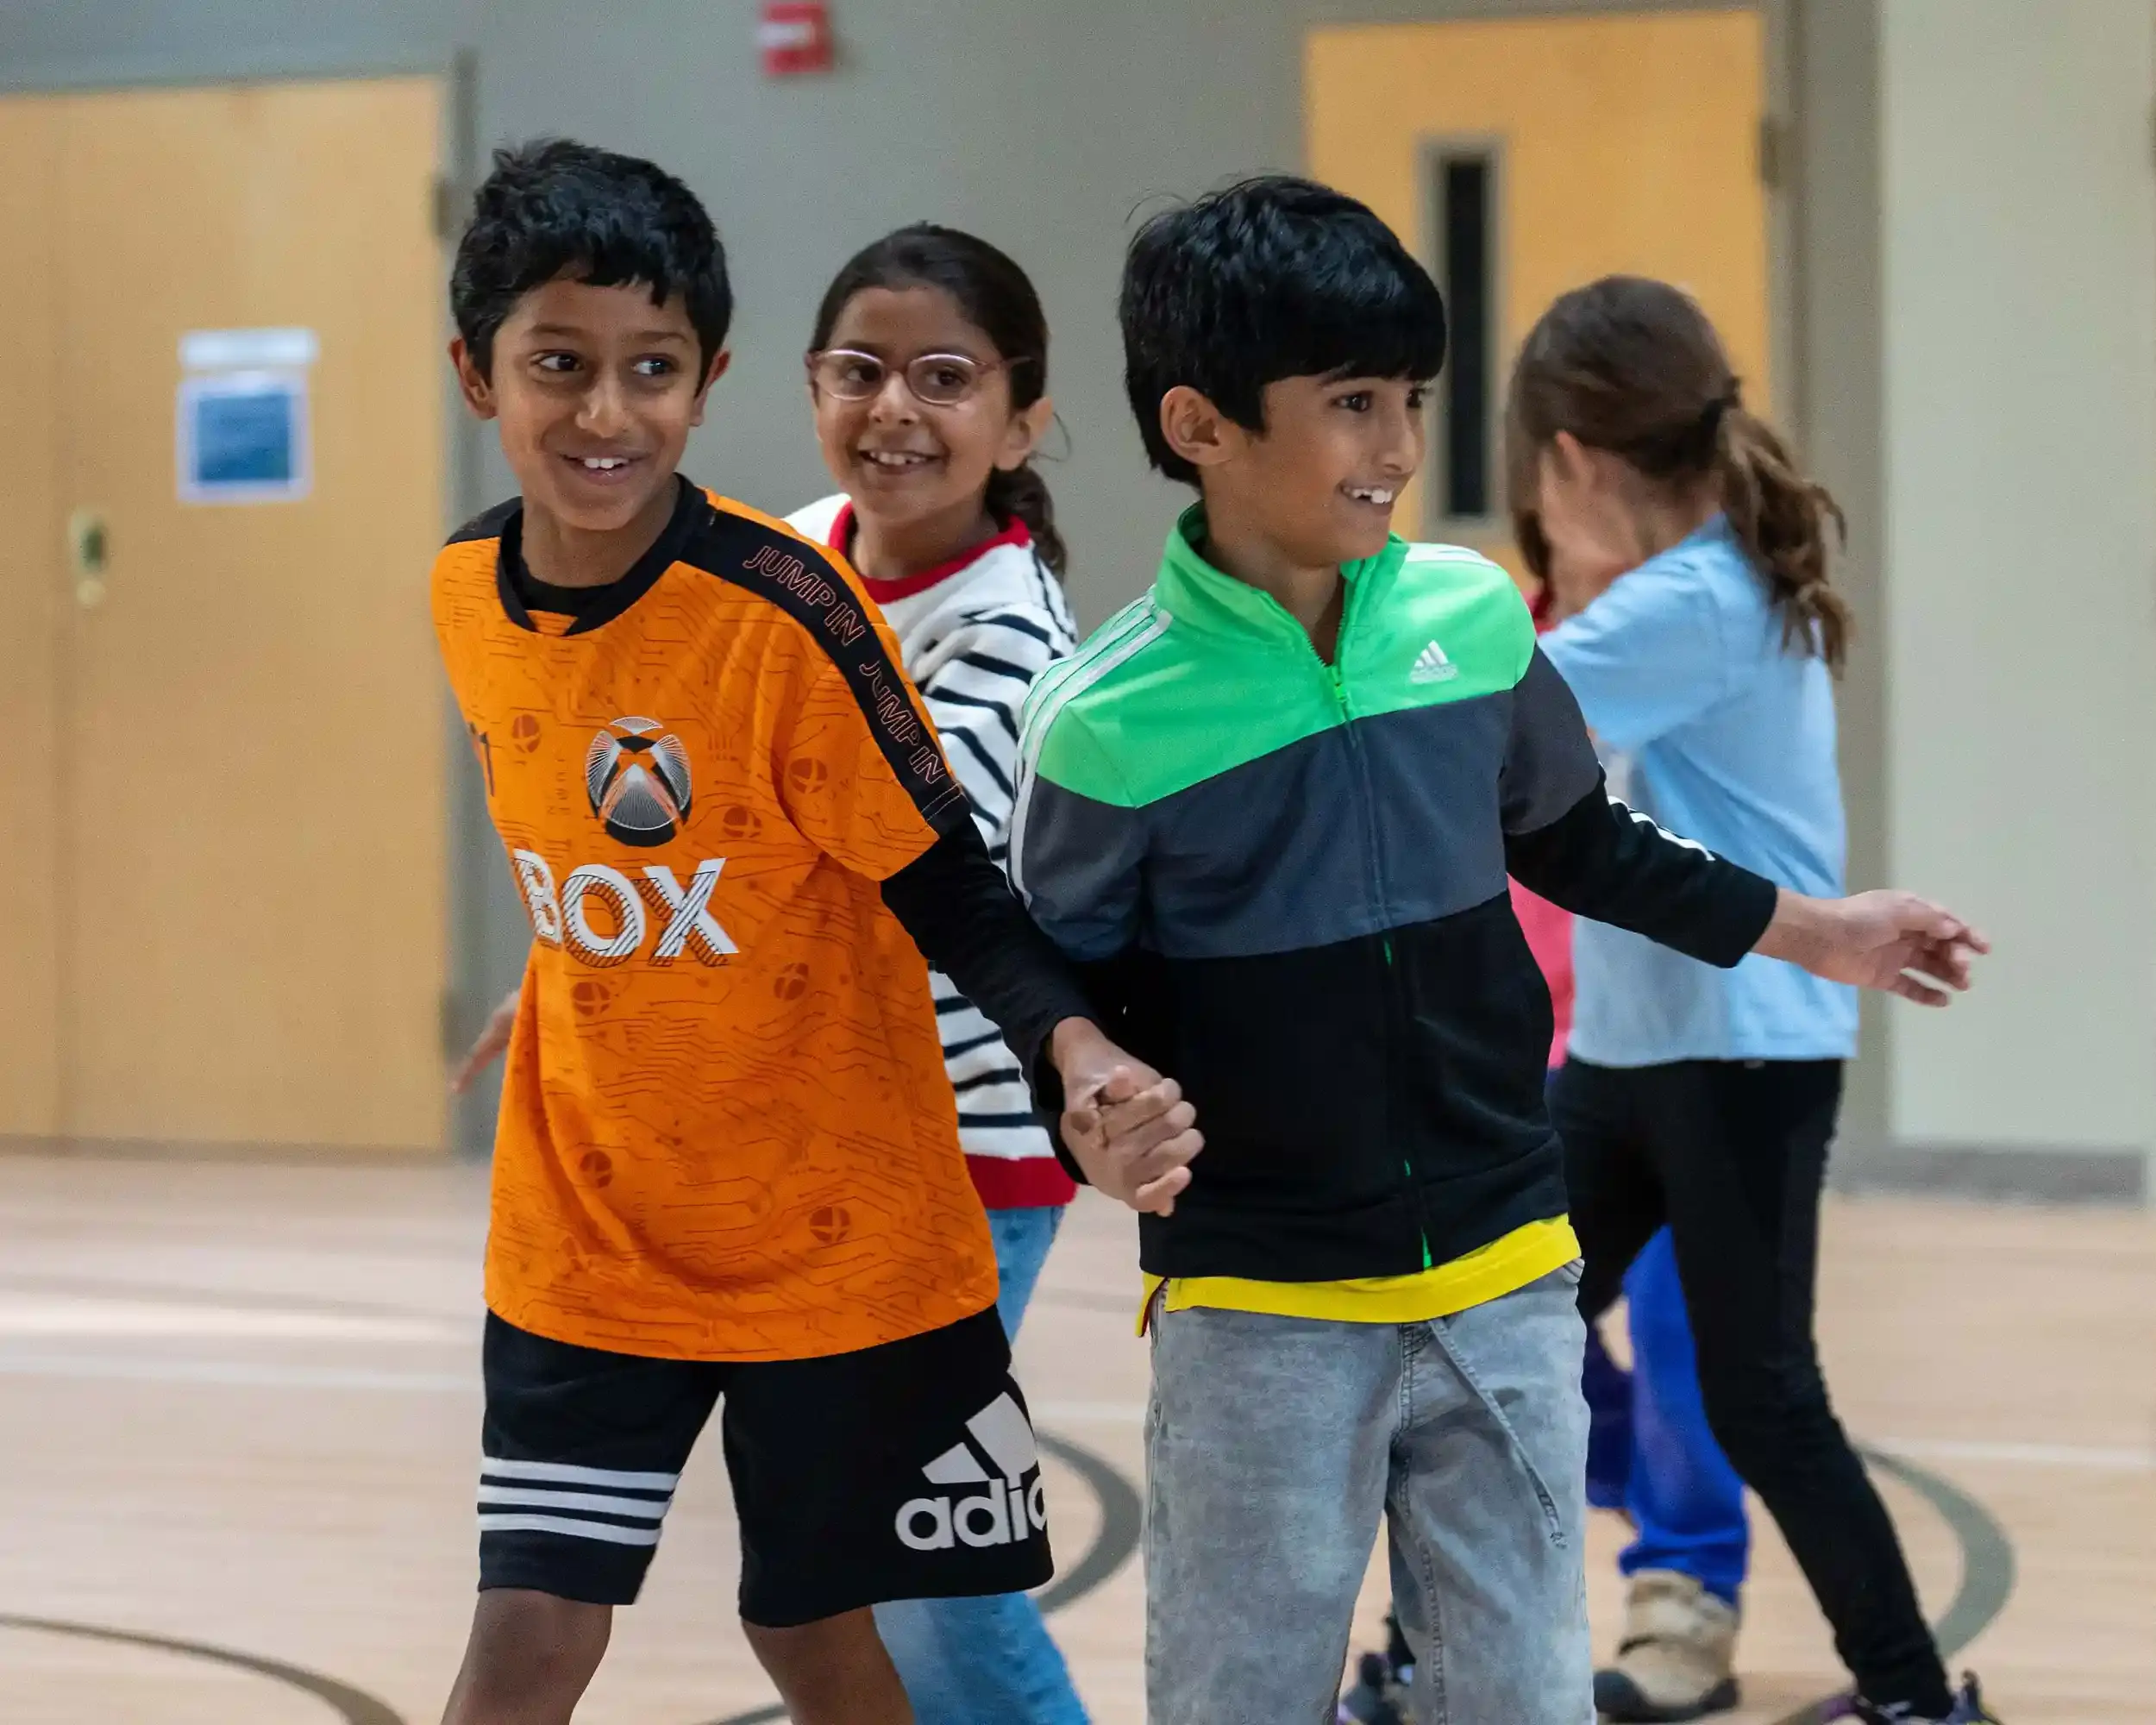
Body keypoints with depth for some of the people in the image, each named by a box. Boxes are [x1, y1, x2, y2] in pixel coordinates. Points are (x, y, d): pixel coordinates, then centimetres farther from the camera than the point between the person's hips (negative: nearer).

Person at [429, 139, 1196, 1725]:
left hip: (840, 1231, -4)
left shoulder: (785, 609, -21)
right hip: (586, 1235, 4)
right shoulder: (468, 595, -4)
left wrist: (1076, 1055, -34)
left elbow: (945, 885, -18)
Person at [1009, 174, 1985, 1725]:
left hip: (1502, 1281, 4)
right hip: (1259, 1312, -4)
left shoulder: (1474, 619, 0)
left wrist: (1812, 929, 24)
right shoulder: (1111, 720, -14)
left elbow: (1572, 838, 17)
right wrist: (1103, 1114, -26)